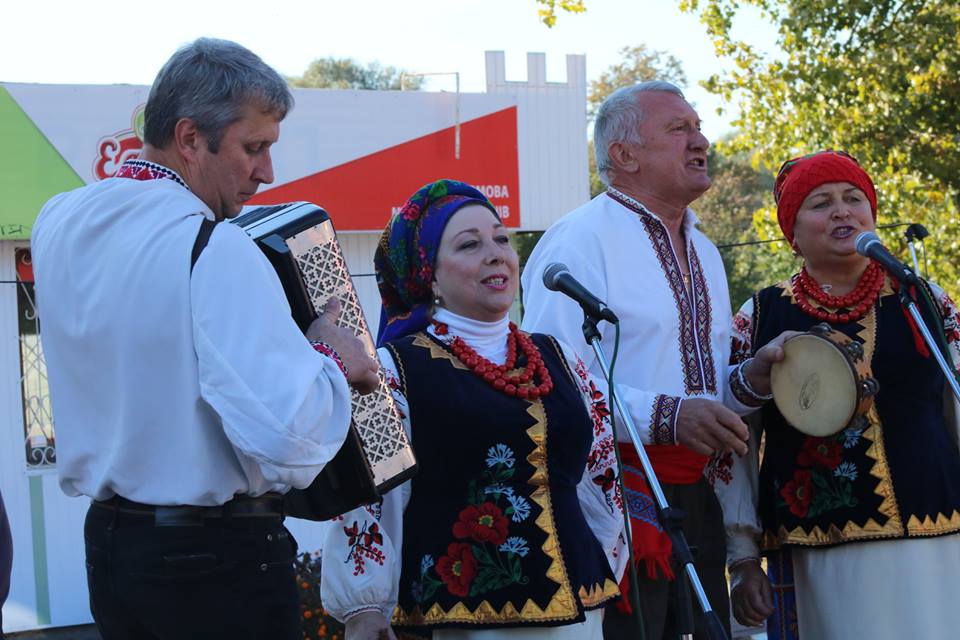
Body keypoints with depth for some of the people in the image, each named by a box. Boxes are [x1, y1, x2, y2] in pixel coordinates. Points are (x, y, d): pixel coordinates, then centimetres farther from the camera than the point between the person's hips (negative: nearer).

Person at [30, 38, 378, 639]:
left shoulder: (59, 223, 3)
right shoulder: (215, 251, -22)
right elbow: (289, 438, -30)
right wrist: (332, 360, -12)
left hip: (106, 544, 7)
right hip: (218, 562, -7)